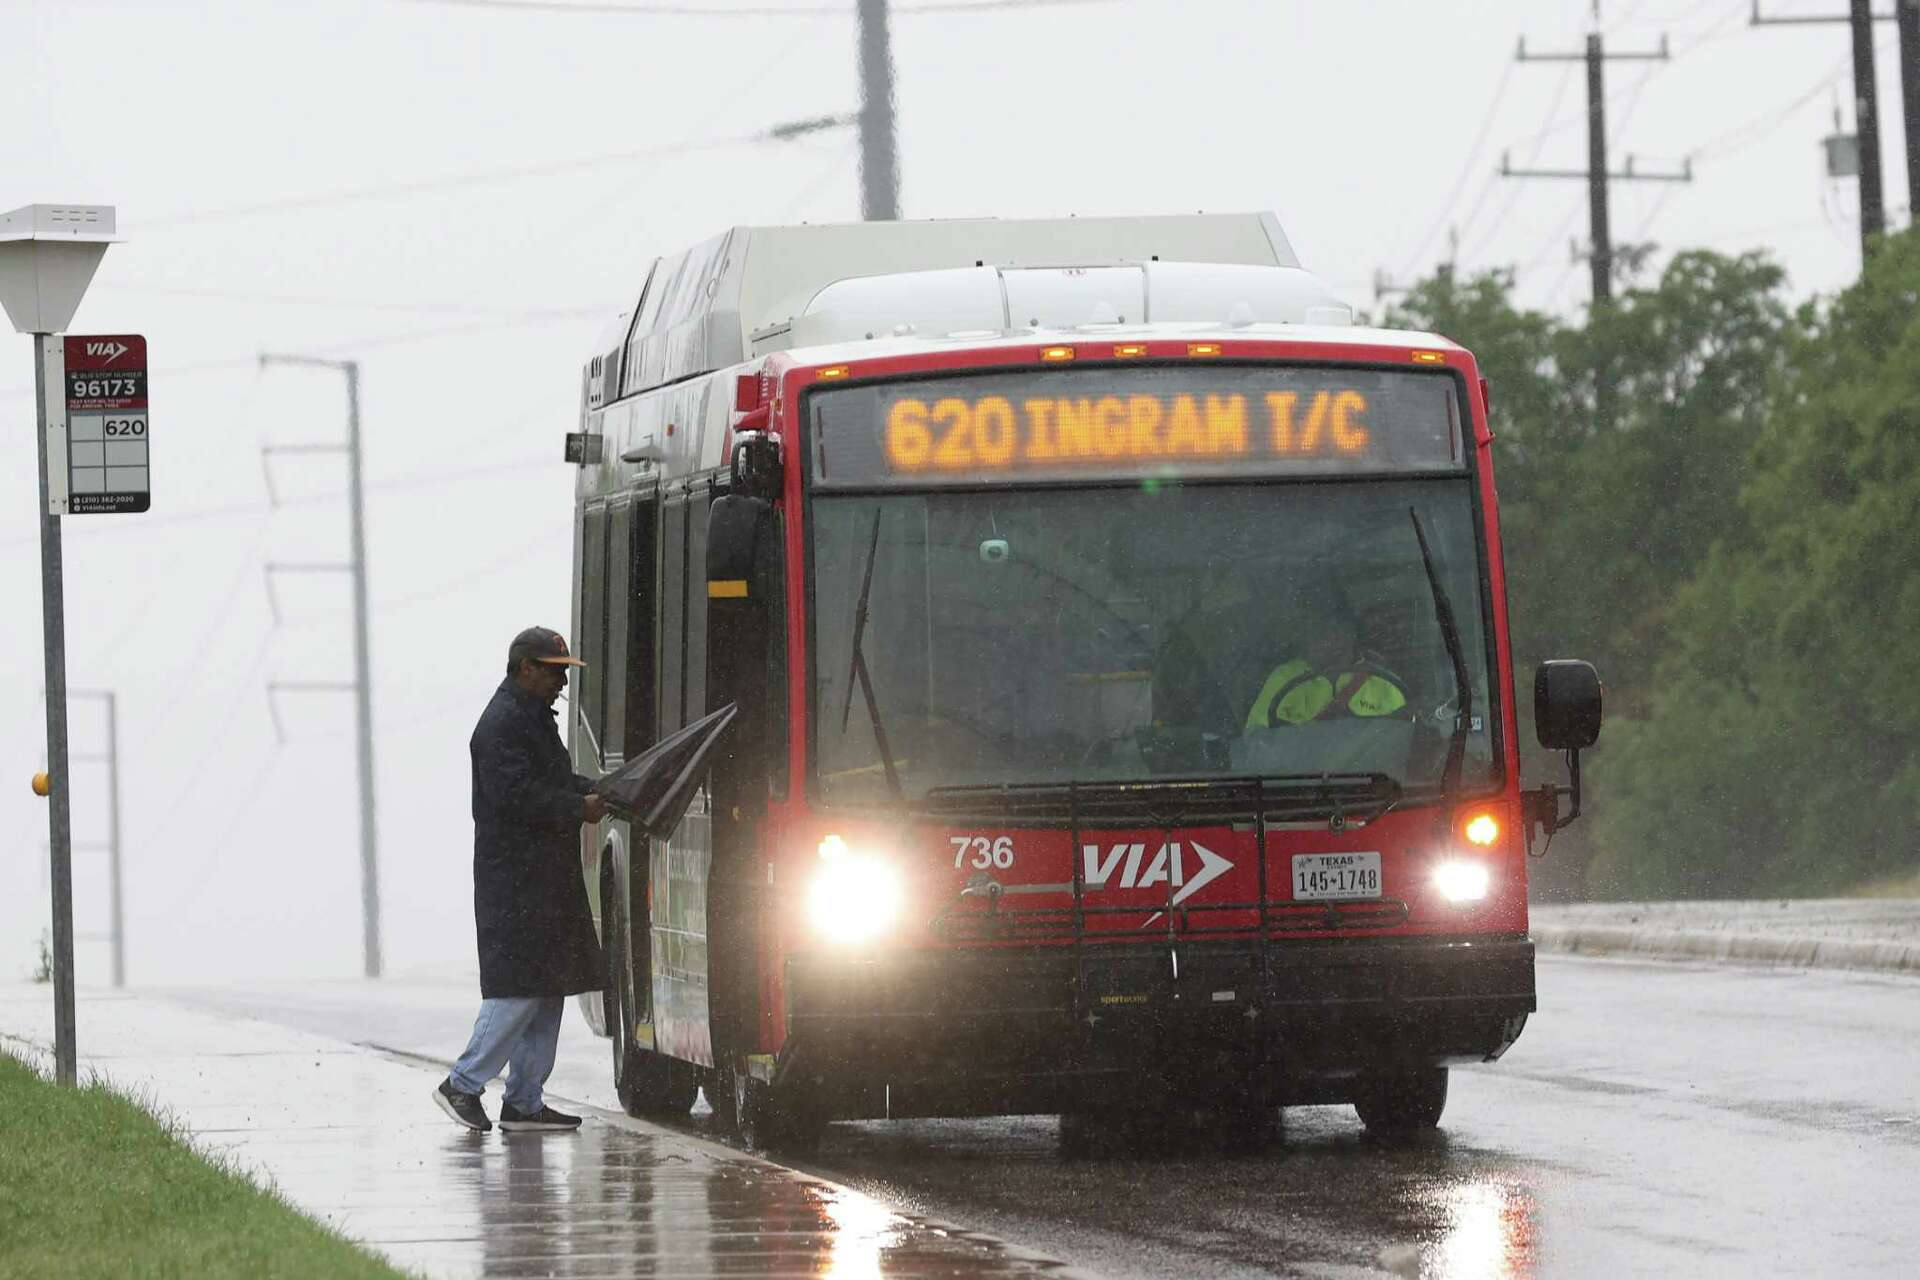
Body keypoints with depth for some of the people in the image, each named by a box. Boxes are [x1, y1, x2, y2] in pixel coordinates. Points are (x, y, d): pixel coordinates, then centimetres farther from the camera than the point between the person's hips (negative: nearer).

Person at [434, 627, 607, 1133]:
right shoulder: (503, 723, -13)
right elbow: (517, 796, -22)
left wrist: (595, 792, 8)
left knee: (547, 990, 10)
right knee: (519, 987, -12)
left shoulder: (533, 718, 19)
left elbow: (554, 780, 25)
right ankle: (462, 1084, -5)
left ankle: (524, 1101, 12)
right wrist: (579, 808, -16)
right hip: (516, 878, -11)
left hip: (546, 878, 11)